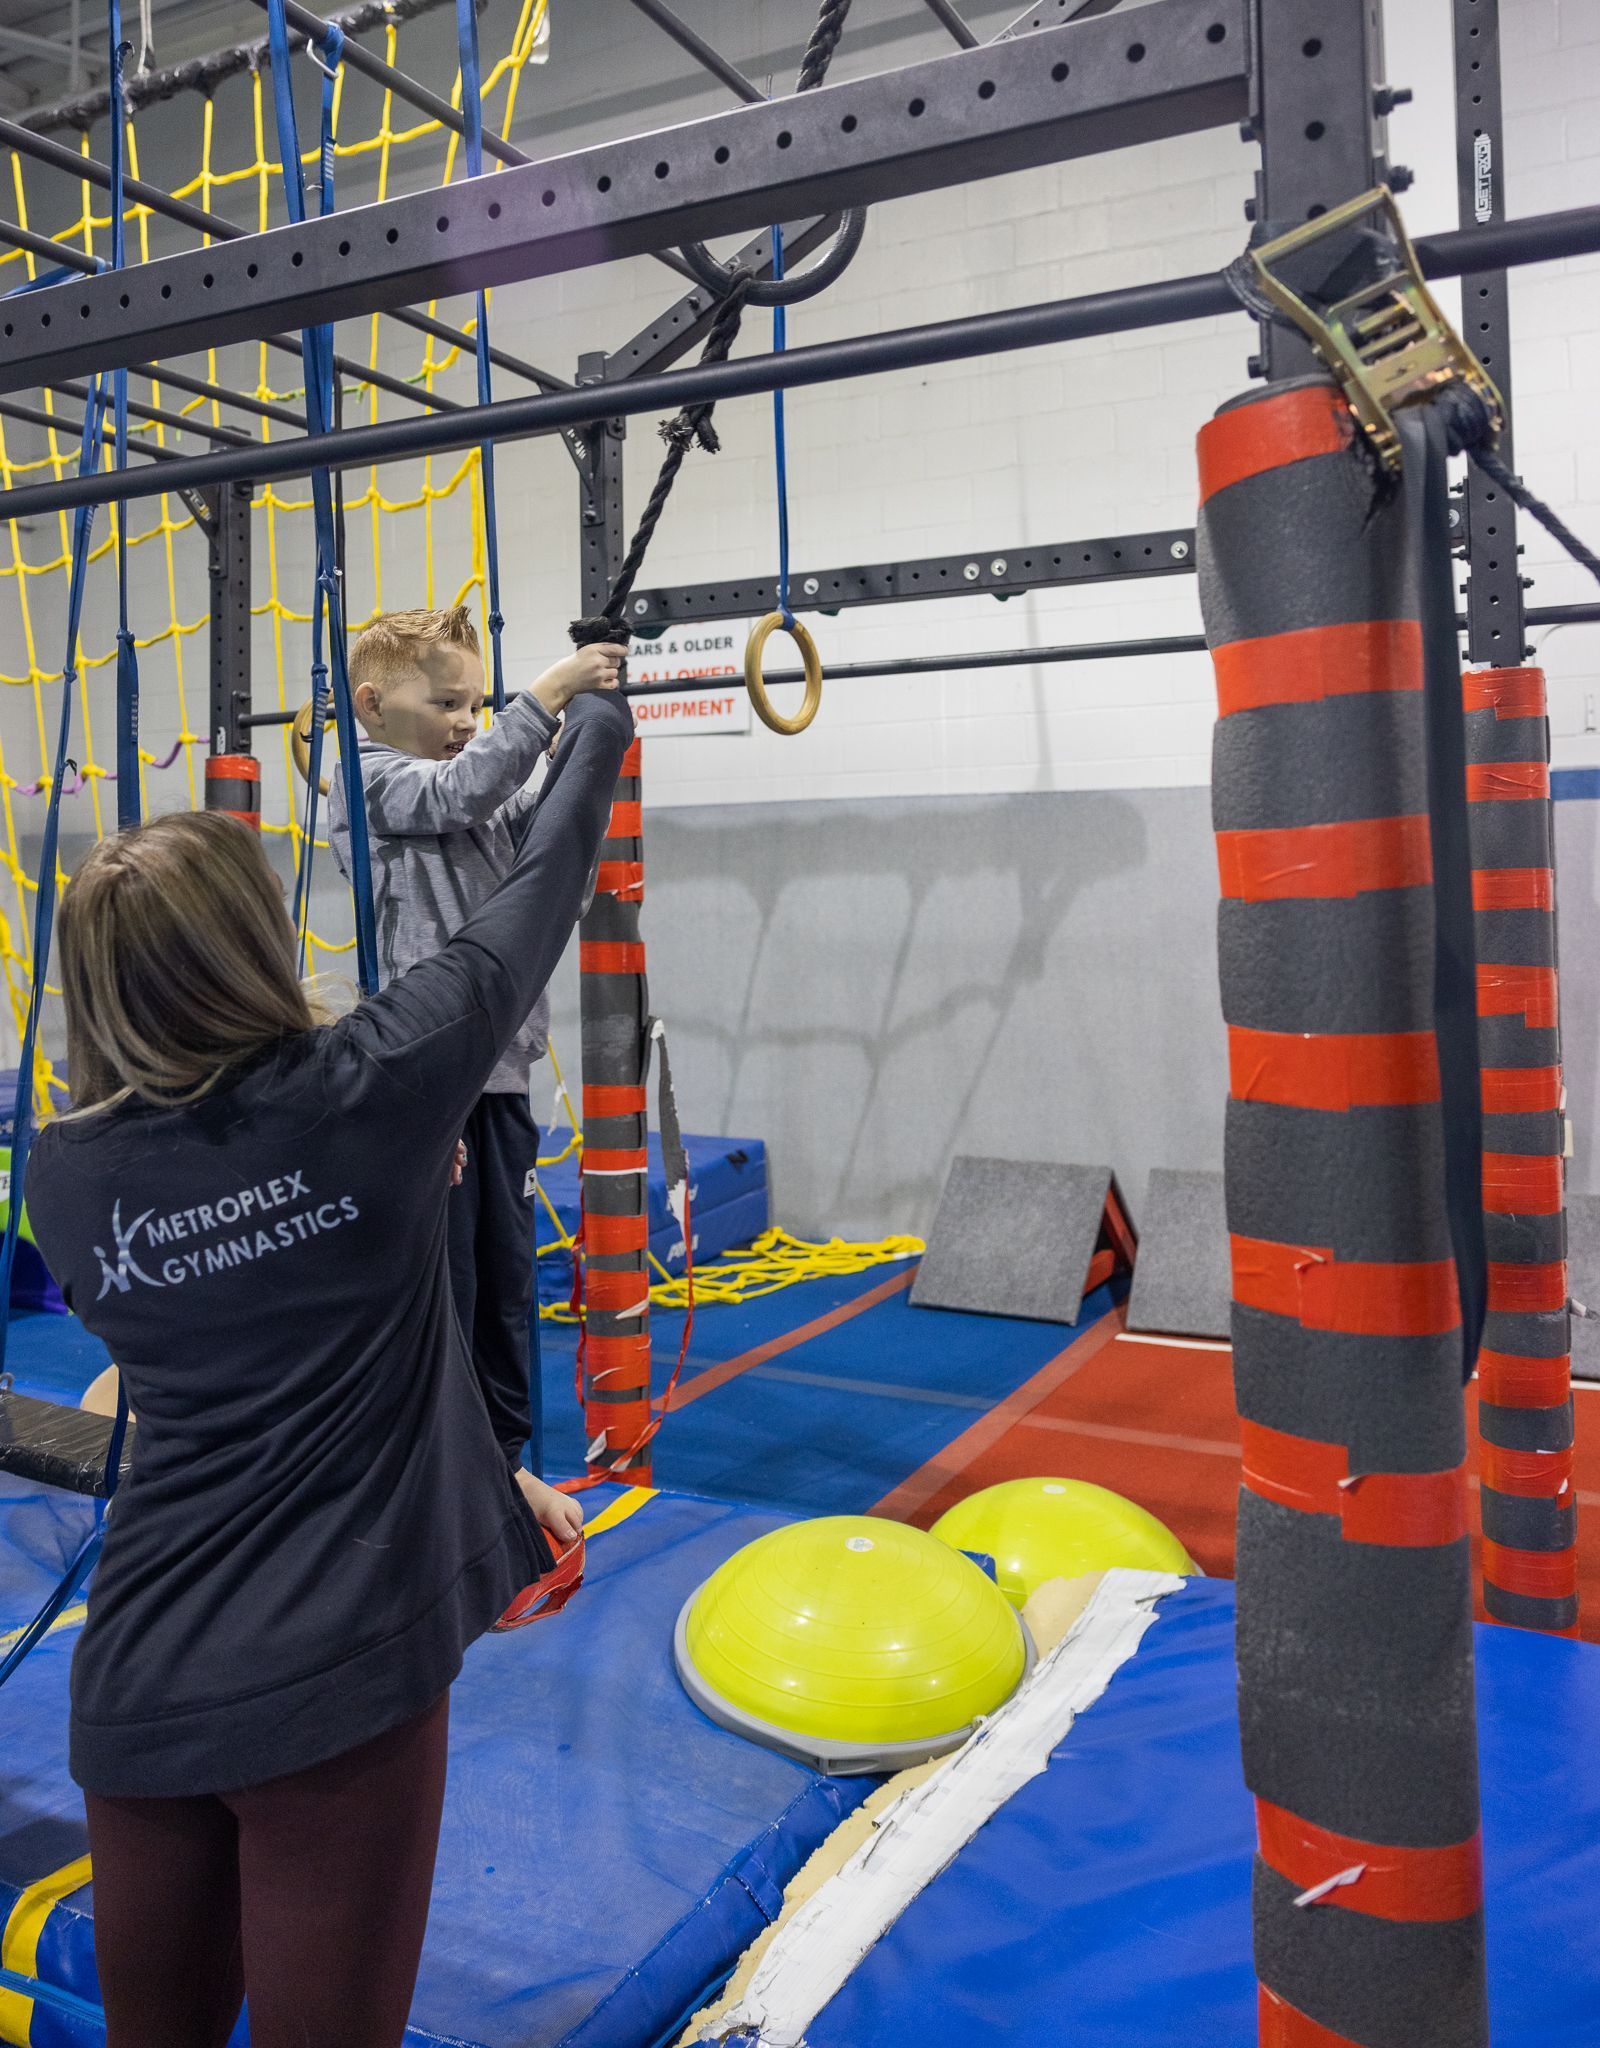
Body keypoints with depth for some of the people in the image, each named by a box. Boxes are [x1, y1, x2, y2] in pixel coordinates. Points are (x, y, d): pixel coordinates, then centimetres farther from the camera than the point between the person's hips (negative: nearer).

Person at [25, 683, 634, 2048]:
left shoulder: (63, 1176, -3)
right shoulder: (366, 1100, -16)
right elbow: (530, 907, -3)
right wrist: (597, 730, 14)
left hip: (137, 1692, 5)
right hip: (338, 1679, -4)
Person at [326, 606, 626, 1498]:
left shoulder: (479, 794, 19)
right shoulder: (373, 783, -5)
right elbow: (464, 789, -21)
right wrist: (547, 695, -25)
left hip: (500, 1072, 8)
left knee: (508, 1283, 15)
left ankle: (506, 1459, 28)